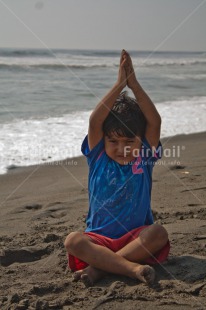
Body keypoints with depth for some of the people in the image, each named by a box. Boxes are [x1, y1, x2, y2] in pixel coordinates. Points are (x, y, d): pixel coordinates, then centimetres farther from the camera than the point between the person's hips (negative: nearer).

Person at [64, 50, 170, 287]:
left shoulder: (144, 158, 1)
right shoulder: (98, 158, 1)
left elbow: (155, 121, -12)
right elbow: (94, 121, -15)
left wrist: (134, 84, -15)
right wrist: (119, 85, -18)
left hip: (136, 237, 1)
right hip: (99, 238, 0)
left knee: (158, 233, -31)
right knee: (73, 241, -30)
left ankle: (98, 267, -30)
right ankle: (133, 268, -38)